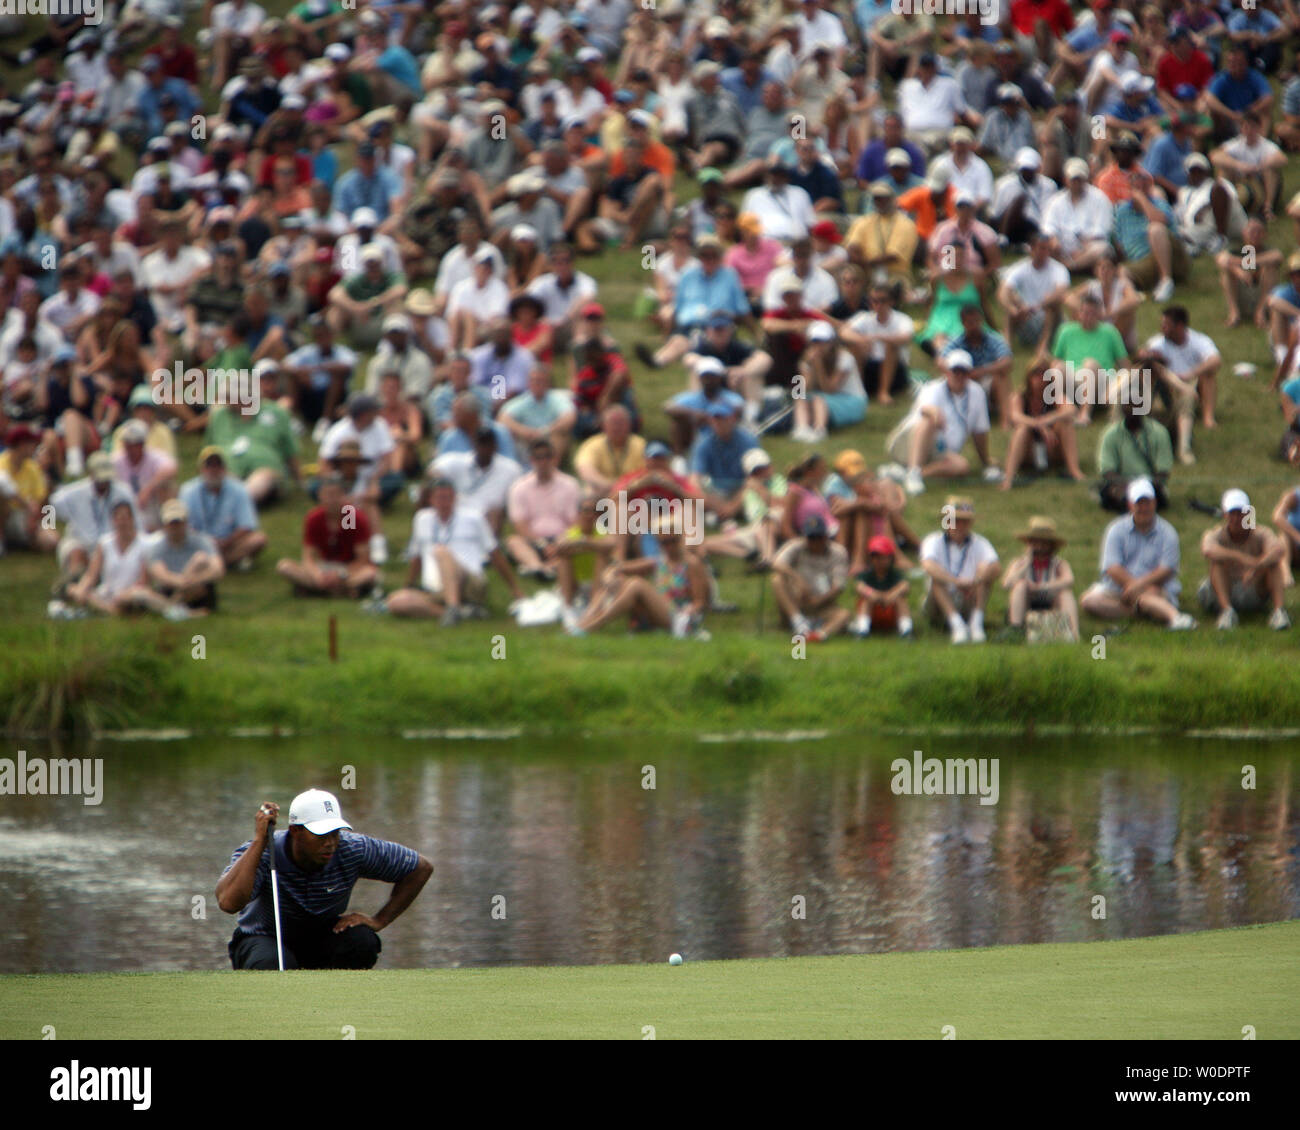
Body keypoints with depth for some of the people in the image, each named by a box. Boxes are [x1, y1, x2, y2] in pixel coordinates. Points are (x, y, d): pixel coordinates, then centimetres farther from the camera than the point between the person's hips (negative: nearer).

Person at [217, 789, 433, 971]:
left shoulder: (353, 850, -22)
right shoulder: (259, 853, -29)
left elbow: (421, 868, -9)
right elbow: (228, 902, -48)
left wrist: (379, 920, -15)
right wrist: (259, 841, -44)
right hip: (265, 939, -3)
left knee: (362, 943, -29)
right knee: (274, 965, -38)